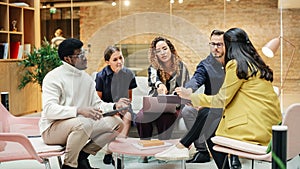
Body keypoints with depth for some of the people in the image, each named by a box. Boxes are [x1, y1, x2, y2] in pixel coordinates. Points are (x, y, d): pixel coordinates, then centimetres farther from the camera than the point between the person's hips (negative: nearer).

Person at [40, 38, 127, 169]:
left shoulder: (87, 78, 12)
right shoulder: (53, 77, -12)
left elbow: (97, 104, 13)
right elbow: (49, 110, -24)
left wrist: (114, 106, -8)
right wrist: (79, 110, -37)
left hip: (81, 125, 7)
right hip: (52, 128, -7)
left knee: (117, 123, -6)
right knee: (83, 123, -37)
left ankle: (82, 155, -4)